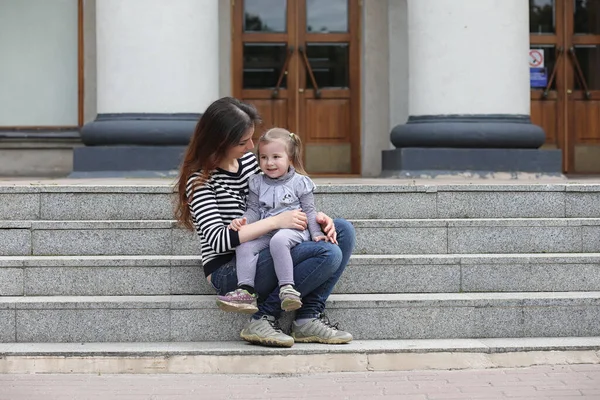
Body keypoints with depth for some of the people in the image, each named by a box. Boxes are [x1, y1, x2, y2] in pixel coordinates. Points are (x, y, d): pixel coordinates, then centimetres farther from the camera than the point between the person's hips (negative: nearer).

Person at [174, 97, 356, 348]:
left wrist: (312, 217, 1)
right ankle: (264, 319, -14)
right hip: (227, 271, -9)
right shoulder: (200, 180, -15)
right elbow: (218, 240, -24)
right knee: (328, 254, -24)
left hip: (261, 256, 9)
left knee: (343, 230, 0)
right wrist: (276, 221, -25)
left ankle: (309, 317, -8)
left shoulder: (248, 159, 8)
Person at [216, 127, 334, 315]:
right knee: (243, 246, -20)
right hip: (265, 232, 5)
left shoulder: (299, 182, 3)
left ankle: (287, 287, -37)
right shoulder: (257, 183, 14)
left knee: (278, 241, -37)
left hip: (293, 230, -5)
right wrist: (243, 221, -10)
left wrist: (316, 233, -7)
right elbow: (254, 209, 11)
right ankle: (246, 292, -26)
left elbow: (309, 211, 4)